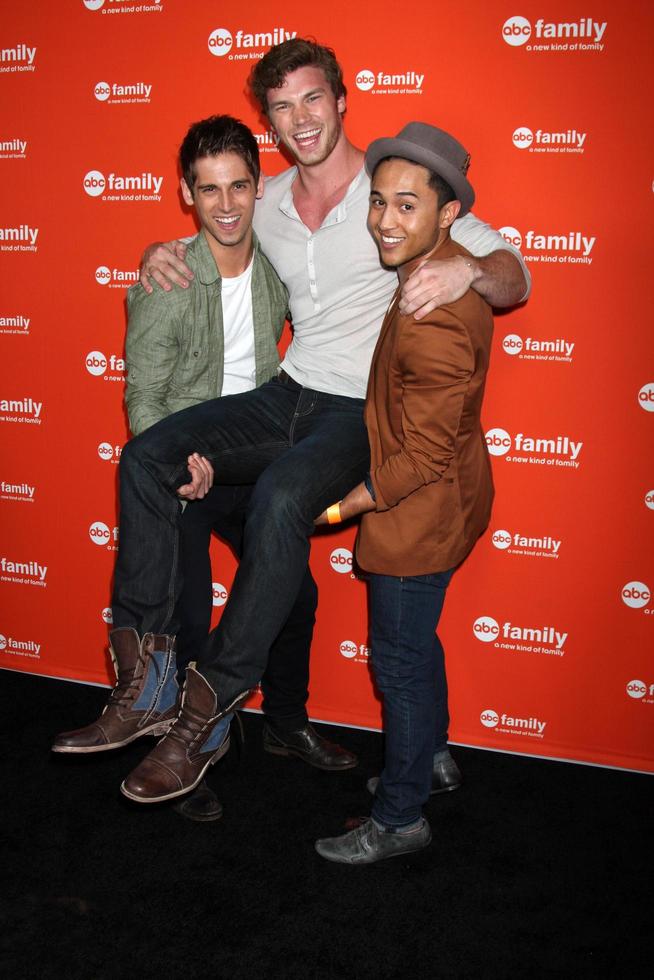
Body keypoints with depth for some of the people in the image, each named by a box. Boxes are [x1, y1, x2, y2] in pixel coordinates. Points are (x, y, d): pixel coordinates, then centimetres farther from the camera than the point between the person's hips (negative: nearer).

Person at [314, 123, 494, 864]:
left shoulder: (433, 319, -29)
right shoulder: (448, 269, 0)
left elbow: (425, 454, -26)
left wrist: (339, 506, -14)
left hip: (419, 512, -10)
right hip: (435, 503, 10)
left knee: (401, 662, 6)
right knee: (414, 649, 24)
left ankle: (399, 819, 25)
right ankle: (425, 764, 46)